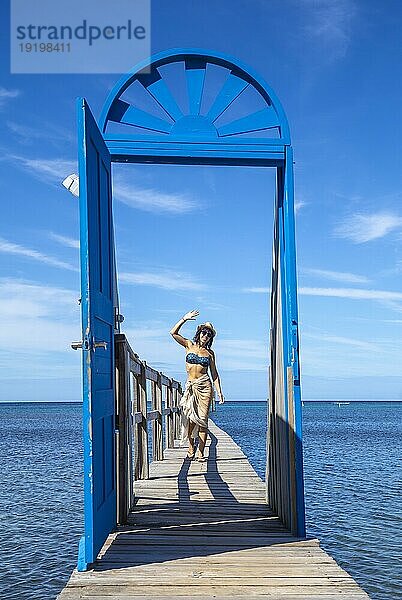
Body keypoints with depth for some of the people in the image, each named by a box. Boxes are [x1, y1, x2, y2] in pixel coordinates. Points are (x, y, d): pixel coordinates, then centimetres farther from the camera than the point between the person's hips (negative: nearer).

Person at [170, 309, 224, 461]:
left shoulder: (209, 352, 9)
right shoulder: (189, 345, 7)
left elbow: (214, 373, 11)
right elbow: (173, 333, -4)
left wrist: (219, 391, 4)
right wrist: (184, 319, -10)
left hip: (204, 385, 0)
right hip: (191, 386, 0)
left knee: (202, 419, -3)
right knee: (190, 418, -3)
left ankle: (200, 452, -2)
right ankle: (191, 447, 14)